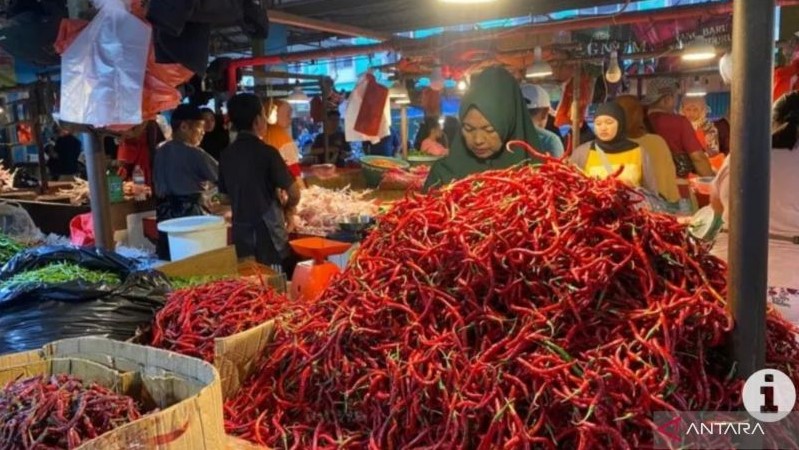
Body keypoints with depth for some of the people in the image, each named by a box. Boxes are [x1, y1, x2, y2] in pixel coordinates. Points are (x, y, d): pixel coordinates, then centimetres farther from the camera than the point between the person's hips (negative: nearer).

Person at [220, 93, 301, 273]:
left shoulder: (227, 155, 3)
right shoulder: (267, 152, -13)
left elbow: (225, 196, 13)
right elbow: (294, 193, -10)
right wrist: (288, 210, 9)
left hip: (240, 234, 6)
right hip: (268, 234, -5)